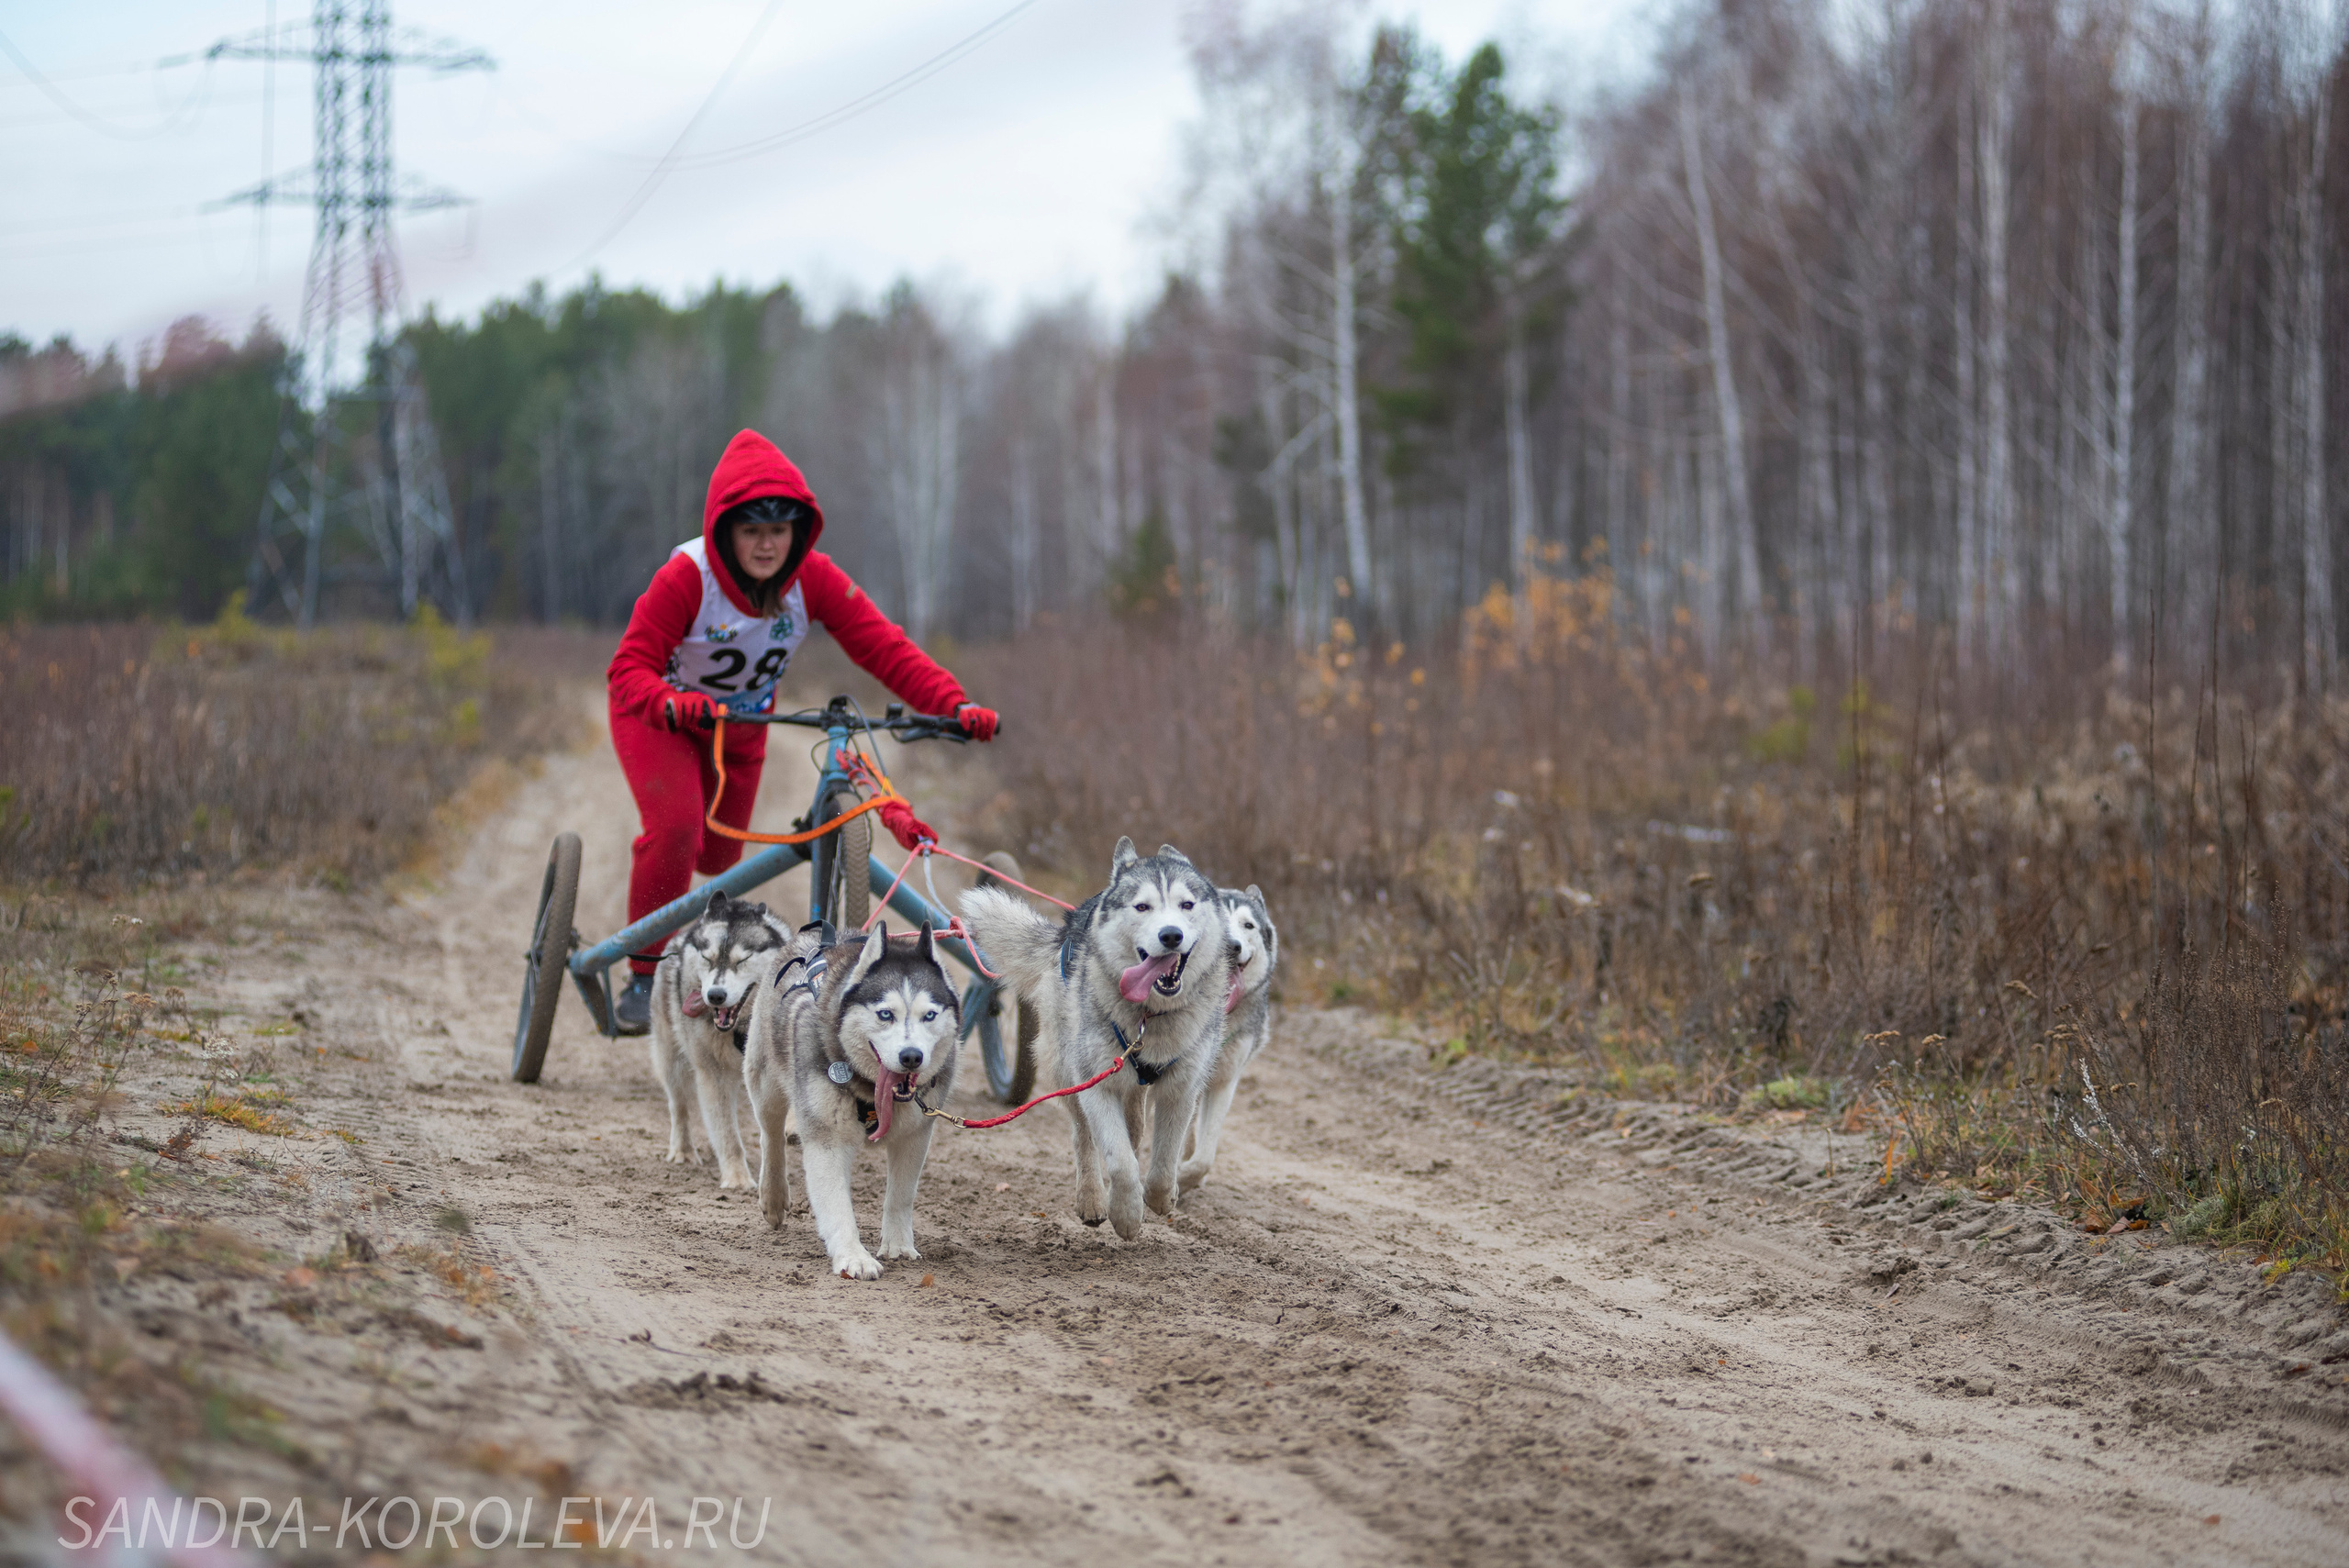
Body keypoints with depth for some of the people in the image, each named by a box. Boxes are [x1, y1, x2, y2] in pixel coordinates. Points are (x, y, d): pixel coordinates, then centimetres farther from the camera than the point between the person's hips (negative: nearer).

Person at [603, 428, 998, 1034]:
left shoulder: (814, 580, -24)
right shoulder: (686, 578, -33)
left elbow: (887, 649, -28)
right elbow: (630, 667, -35)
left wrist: (956, 704, -43)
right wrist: (672, 703, -57)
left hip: (741, 724, 4)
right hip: (658, 716, -4)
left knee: (718, 855, 16)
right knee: (676, 828, -29)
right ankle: (643, 977, -13)